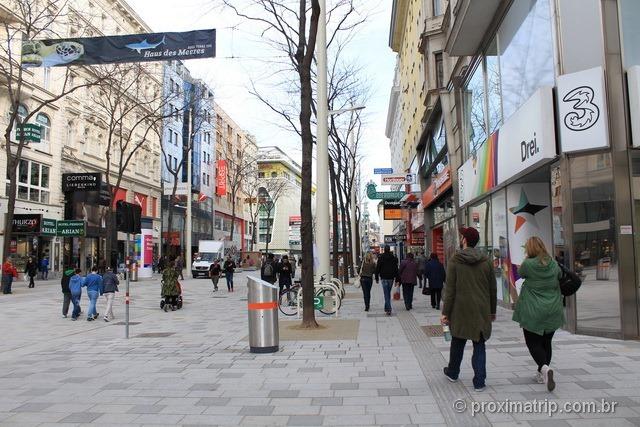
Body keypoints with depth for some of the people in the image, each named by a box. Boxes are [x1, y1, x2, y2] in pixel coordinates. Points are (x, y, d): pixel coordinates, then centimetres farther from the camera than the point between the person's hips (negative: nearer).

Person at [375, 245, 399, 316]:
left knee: (386, 294, -4)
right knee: (388, 293, 17)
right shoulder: (394, 258, 2)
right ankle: (386, 307, 26)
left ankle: (388, 309, -14)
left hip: (384, 278, -3)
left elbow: (377, 268, -2)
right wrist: (396, 279, 5)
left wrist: (377, 278, 5)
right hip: (391, 278, 3)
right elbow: (396, 269, 2)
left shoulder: (381, 258, -5)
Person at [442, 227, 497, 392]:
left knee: (457, 342, 16)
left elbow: (450, 290, -9)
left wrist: (445, 313, -5)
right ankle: (479, 382, 6)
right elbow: (493, 289, 5)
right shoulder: (486, 261, 0)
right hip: (481, 311, 1)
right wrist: (492, 310, 16)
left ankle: (453, 372, 34)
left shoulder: (455, 260, -8)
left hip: (460, 310, -1)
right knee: (479, 345, 8)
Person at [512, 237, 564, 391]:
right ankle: (542, 374, 22)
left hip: (533, 312, -5)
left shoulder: (528, 264, -15)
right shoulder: (554, 264, 0)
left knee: (533, 342, 3)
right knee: (546, 342, 17)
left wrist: (527, 258, 11)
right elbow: (560, 276, 18)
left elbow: (520, 273, 5)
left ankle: (545, 368, -21)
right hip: (552, 311, 5)